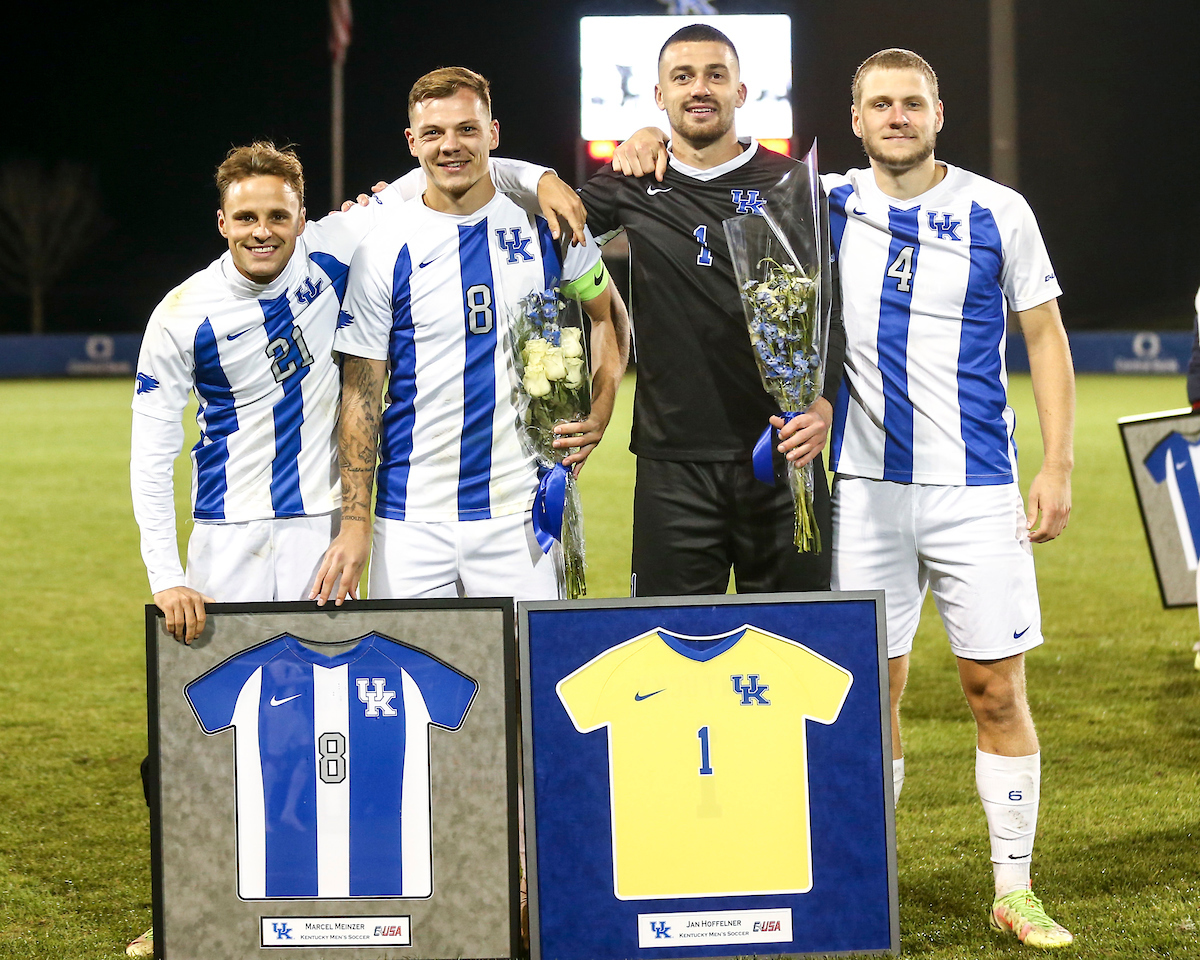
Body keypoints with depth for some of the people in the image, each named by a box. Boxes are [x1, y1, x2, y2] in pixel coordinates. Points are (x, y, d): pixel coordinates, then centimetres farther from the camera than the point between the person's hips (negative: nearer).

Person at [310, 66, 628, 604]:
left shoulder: (544, 226, 4)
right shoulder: (382, 253, -1)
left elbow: (608, 315, 21)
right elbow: (360, 395, 1)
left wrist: (598, 413, 5)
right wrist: (355, 525, -5)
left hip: (523, 512, 1)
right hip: (412, 519, -1)